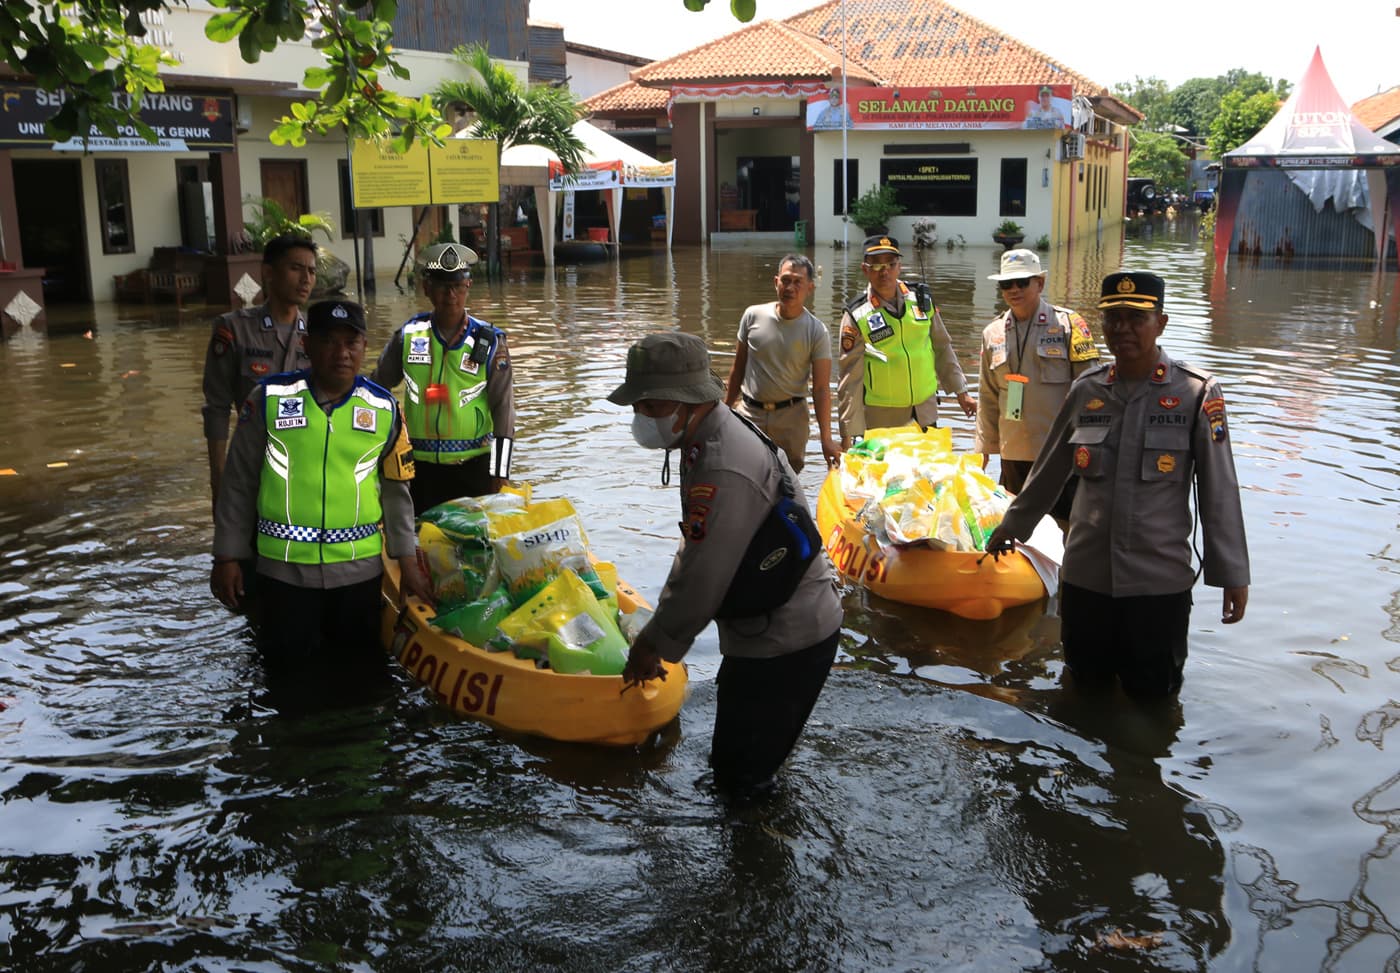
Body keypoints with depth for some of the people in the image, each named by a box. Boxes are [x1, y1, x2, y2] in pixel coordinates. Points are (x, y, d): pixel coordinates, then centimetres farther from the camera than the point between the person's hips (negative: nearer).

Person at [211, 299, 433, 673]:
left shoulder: (384, 408, 0)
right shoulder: (269, 398, -5)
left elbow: (395, 490, 9)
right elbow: (239, 482, 2)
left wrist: (408, 562, 7)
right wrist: (227, 556, 2)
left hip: (359, 568, 2)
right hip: (285, 567, -1)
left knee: (358, 660, 11)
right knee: (288, 664, 7)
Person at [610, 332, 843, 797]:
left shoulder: (724, 473, -30)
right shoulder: (715, 436, 5)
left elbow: (702, 581, -26)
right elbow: (694, 551, 13)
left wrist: (655, 645, -11)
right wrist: (656, 632, 12)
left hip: (784, 645, -10)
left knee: (741, 776, 4)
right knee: (730, 760, 25)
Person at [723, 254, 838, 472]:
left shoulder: (817, 332, -6)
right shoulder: (753, 316, -1)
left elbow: (821, 389, -8)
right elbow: (738, 369, 10)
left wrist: (826, 439, -14)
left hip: (791, 418, -1)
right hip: (750, 413, 1)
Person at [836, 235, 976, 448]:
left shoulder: (921, 299, 2)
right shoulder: (857, 316, -9)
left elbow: (942, 349, 13)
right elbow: (850, 378, -9)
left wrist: (961, 392, 13)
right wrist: (848, 434, -11)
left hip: (925, 412, 4)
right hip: (881, 419, -4)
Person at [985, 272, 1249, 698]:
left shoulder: (1196, 393, -7)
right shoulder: (1086, 390, 3)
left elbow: (1219, 489, -6)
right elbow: (1048, 471, 16)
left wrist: (1232, 573, -6)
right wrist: (1013, 527, 24)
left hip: (1159, 579, -3)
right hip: (1085, 574, 3)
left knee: (1151, 694, 6)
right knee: (1086, 687, 15)